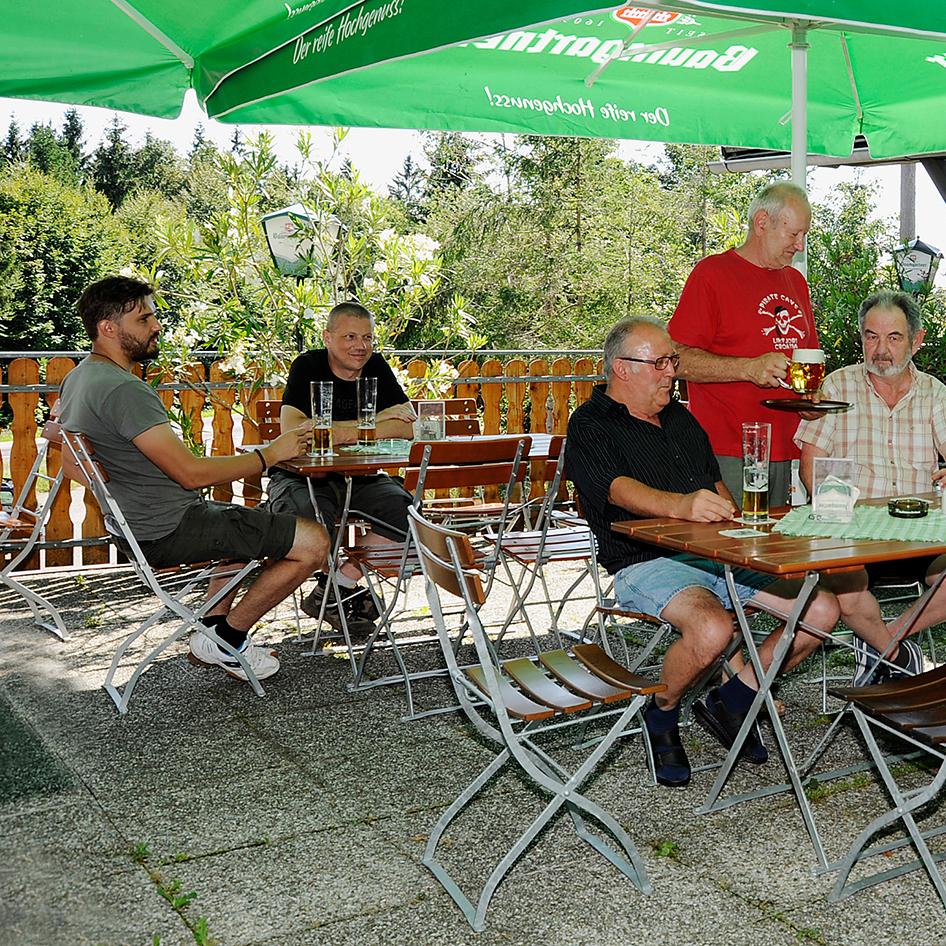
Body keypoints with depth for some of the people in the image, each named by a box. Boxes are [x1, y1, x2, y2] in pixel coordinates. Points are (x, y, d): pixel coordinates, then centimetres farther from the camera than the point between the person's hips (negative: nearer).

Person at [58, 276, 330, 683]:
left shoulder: (78, 376, 8)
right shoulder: (123, 390, -25)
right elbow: (191, 473, -27)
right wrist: (270, 453, -16)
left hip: (137, 524, 11)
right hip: (168, 530, -11)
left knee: (249, 522, 36)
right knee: (313, 542, -11)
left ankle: (213, 630, 25)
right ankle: (225, 640, 4)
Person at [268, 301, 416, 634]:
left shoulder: (376, 368, 3)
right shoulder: (308, 366, -10)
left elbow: (407, 426, -7)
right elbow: (291, 428, -25)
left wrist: (352, 433, -22)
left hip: (358, 476, 4)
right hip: (302, 476, -4)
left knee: (403, 506, -22)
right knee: (309, 515, -35)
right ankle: (343, 592, -5)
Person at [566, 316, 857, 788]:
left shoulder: (680, 418, 22)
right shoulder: (590, 426, -3)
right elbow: (620, 489, -23)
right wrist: (680, 506, -41)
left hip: (717, 555, 8)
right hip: (647, 563, -7)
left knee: (822, 609, -6)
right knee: (713, 630, -36)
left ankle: (731, 700, 9)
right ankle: (661, 715, -5)